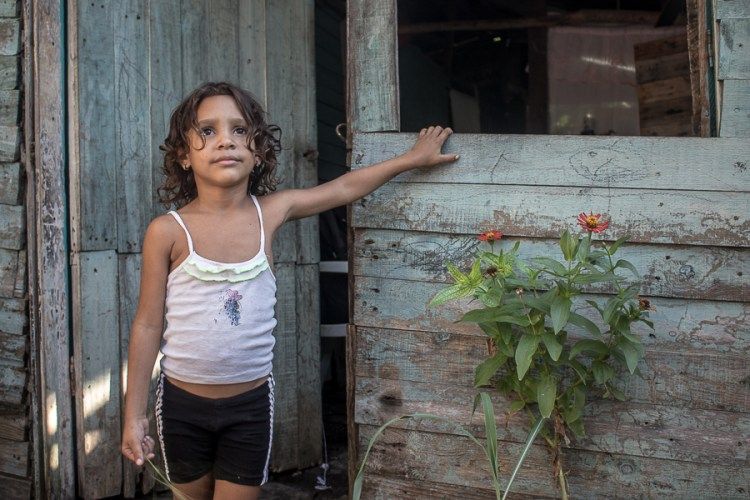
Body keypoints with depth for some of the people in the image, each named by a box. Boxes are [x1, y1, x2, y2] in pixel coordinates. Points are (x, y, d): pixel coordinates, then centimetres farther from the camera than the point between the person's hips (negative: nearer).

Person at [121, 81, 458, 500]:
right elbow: (148, 326, -7)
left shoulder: (270, 212, -5)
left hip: (251, 402, 1)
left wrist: (413, 158, 12)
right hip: (183, 402, -1)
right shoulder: (169, 231, -12)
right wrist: (134, 414, -5)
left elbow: (343, 189, 8)